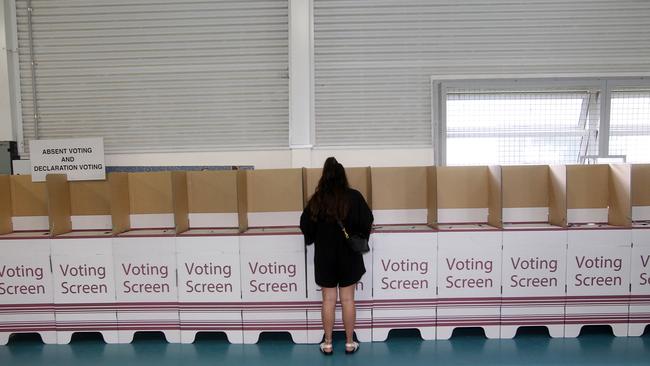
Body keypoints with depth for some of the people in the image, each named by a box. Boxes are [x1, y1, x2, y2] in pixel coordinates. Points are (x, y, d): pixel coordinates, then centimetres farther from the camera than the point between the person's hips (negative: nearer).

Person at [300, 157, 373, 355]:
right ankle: (349, 343, 20)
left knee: (328, 300, 10)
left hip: (325, 256, 0)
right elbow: (367, 222, -8)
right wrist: (359, 238, 11)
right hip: (349, 255, 0)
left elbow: (305, 225, -4)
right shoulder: (354, 197, -11)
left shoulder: (317, 200, -9)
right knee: (348, 300, 10)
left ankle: (327, 344, 19)